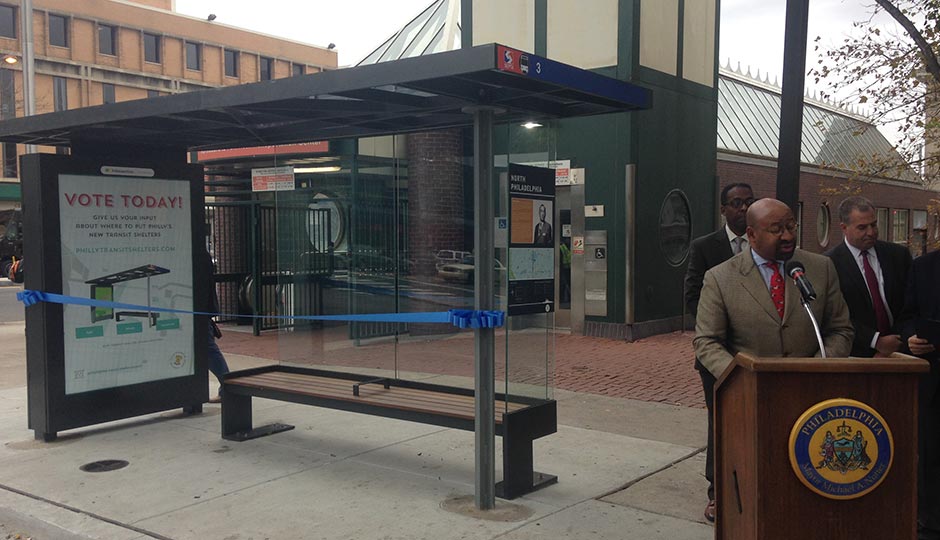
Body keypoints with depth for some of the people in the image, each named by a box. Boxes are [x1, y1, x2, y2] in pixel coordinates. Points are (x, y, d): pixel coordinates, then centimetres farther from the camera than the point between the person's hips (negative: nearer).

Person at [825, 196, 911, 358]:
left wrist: (894, 346, -6)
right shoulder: (830, 263, -7)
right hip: (857, 355, -3)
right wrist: (877, 341, -15)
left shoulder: (899, 254, 6)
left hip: (897, 351, 3)